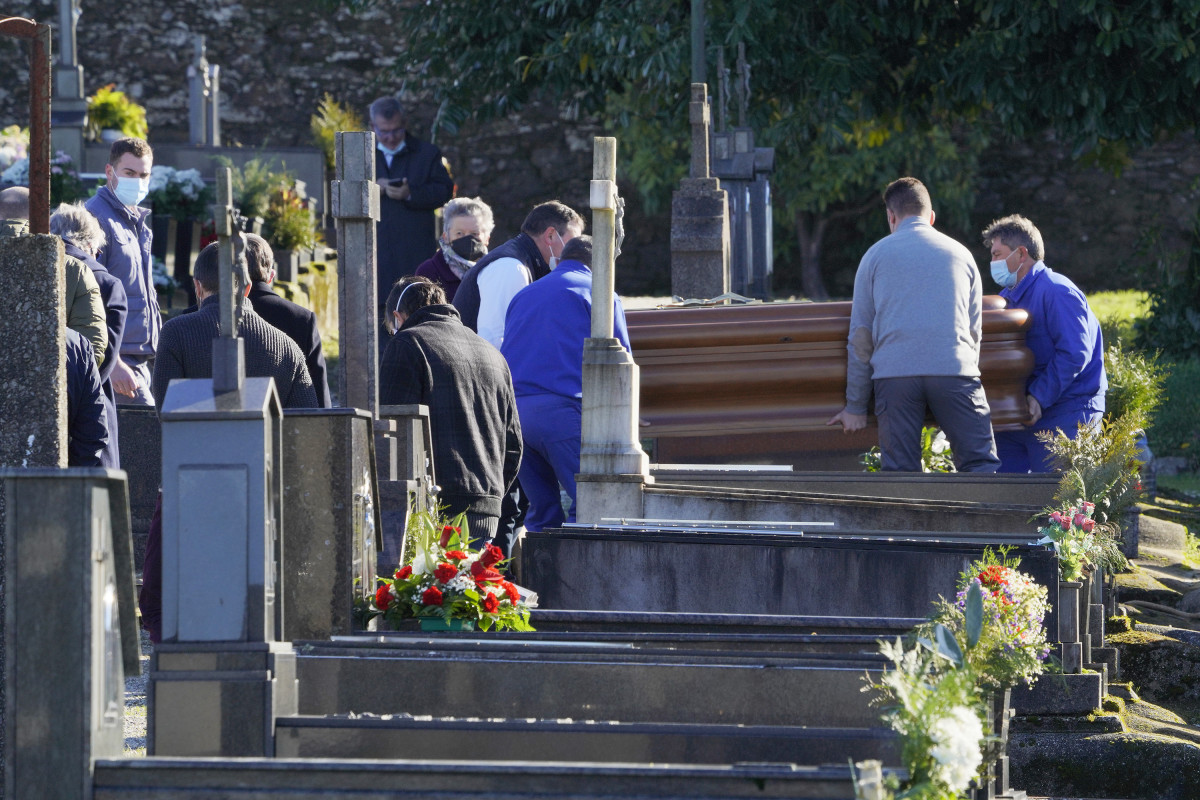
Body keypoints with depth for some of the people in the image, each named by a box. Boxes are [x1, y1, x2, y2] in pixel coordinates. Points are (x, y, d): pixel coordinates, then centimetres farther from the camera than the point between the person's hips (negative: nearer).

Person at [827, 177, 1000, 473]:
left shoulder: (877, 255, 14)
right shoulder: (960, 254, 18)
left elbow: (861, 335, 12)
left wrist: (855, 406, 15)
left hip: (894, 371, 0)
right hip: (953, 369, 0)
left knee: (900, 471, 1)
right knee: (981, 464, -2)